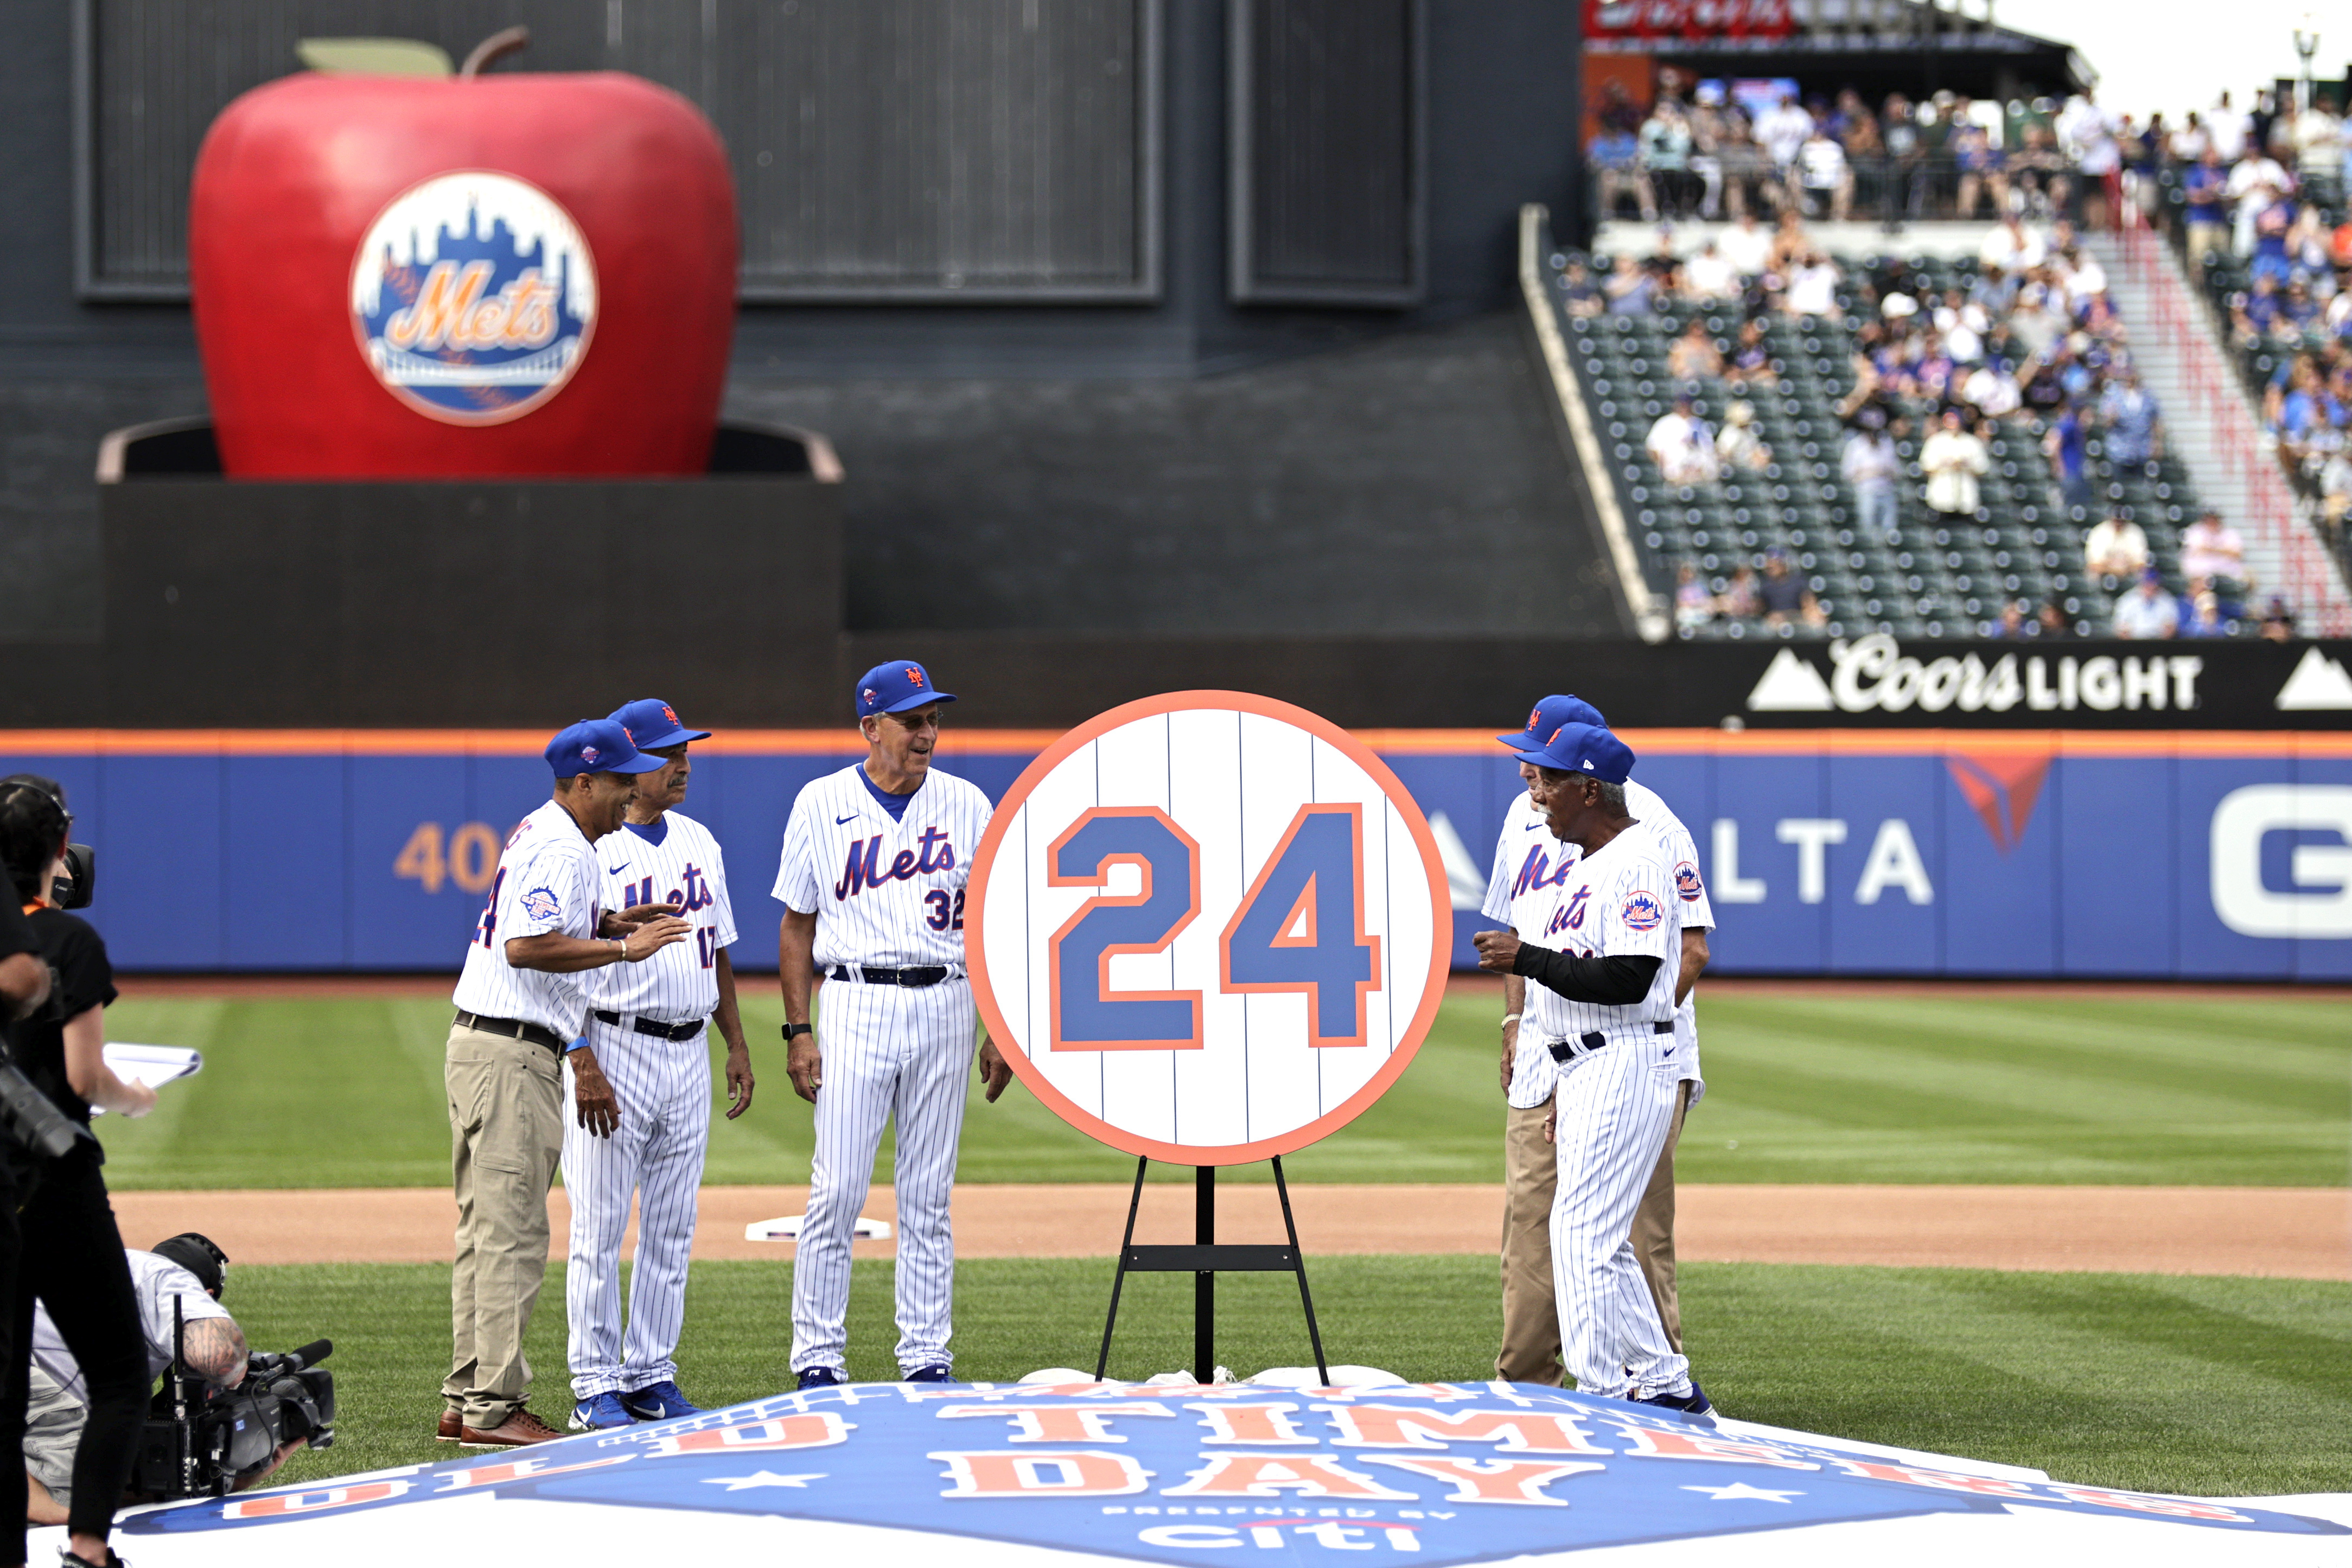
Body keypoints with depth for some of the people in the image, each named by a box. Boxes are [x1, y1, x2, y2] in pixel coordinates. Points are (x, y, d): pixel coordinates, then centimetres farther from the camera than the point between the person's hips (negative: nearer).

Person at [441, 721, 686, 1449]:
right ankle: (493, 1409, -7)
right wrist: (624, 949, -21)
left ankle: (465, 1402, 16)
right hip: (512, 1054, -11)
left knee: (486, 1229, 13)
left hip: (475, 1046, 11)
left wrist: (608, 922, 14)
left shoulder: (536, 835, 18)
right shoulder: (564, 850, -14)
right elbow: (527, 947, -25)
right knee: (512, 1233, -8)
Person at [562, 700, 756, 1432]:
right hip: (615, 1049, -7)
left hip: (689, 1055, 7)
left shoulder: (699, 843, 13)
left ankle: (653, 1379, 16)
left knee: (672, 1232, 9)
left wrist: (737, 1045, 15)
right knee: (601, 1231, -3)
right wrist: (584, 1067, -20)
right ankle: (596, 1390, 2)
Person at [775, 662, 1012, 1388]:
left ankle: (927, 1356, 10)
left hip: (945, 1005, 2)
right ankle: (818, 1359, 0)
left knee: (930, 1196, 5)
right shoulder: (822, 804, 2)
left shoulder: (966, 806, 7)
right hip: (857, 1006, -2)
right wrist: (798, 1032, -2)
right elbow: (797, 924, 5)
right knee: (837, 1191, -6)